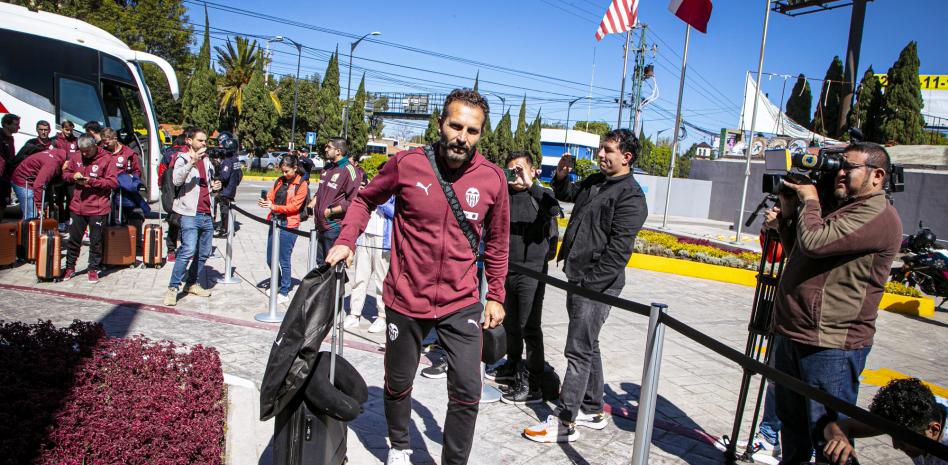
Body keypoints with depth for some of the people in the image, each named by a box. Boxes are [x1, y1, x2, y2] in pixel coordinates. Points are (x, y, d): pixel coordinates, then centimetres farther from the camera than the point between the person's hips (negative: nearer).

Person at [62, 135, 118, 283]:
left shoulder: (106, 159, -8)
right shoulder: (76, 157, 5)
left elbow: (113, 182, -11)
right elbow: (65, 173, 17)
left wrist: (92, 181, -20)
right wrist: (73, 176, -6)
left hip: (98, 209, -4)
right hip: (77, 206, 4)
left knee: (96, 241, 6)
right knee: (74, 239, 14)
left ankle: (93, 269, 20)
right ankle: (70, 267, 29)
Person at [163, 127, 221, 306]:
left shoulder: (207, 161, 21)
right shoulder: (183, 159, 0)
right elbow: (177, 180, -20)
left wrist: (214, 186, 11)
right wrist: (192, 161, -29)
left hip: (207, 215, 7)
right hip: (190, 214, -7)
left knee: (204, 253, 9)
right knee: (188, 251, -18)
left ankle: (192, 284, 22)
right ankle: (173, 288, -12)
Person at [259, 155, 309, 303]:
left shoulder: (302, 184, -6)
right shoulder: (280, 181, 12)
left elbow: (294, 206, -12)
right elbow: (271, 196, 11)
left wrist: (273, 207, -22)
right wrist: (265, 202, -13)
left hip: (288, 225, -6)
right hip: (275, 222, 6)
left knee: (284, 260, -3)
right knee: (270, 258, 13)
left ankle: (284, 293, 8)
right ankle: (277, 285, 33)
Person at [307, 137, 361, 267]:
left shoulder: (349, 170, -15)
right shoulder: (328, 167, 12)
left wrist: (331, 211, -17)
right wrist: (313, 203, 11)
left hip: (335, 227, -8)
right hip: (320, 225, 9)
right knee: (320, 263, 20)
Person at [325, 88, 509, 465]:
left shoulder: (492, 178, -7)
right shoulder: (407, 164, -11)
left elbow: (496, 243, 5)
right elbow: (365, 200, 5)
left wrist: (495, 296, 7)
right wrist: (346, 239, -10)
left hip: (461, 304, 0)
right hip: (406, 300, 0)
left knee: (467, 392, -2)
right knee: (398, 384, 19)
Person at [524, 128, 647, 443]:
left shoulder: (631, 196, -14)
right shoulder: (594, 182, 13)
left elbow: (618, 251, -20)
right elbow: (566, 194, 33)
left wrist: (590, 285, -21)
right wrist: (561, 176, 11)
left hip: (597, 285, -9)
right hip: (577, 278, 9)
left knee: (579, 351, -5)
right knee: (588, 347, 17)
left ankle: (565, 423, 4)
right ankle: (593, 411, 31)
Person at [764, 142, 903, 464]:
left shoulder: (878, 215, -13)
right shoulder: (837, 207, 17)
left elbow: (815, 243, -26)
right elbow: (799, 255, 25)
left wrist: (809, 200, -8)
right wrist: (787, 217, 10)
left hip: (831, 345, -9)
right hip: (790, 334, 9)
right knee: (792, 424, 21)